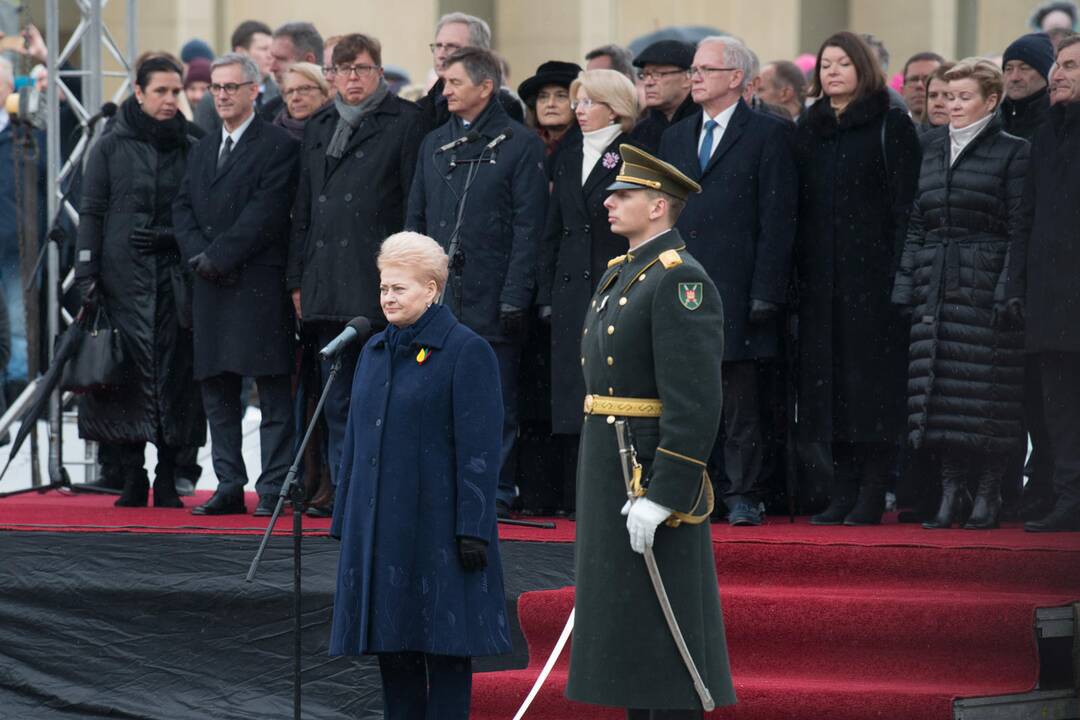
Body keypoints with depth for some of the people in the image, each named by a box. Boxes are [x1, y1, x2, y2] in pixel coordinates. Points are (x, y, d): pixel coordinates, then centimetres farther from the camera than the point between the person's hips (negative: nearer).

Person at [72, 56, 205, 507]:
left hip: (175, 278, 2)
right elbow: (91, 213, 3)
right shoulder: (111, 147, 6)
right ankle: (132, 479, -3)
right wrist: (87, 275, -5)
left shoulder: (191, 149, 10)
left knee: (175, 371, -3)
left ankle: (167, 479, 3)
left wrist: (170, 235, -6)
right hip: (124, 278, -1)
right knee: (129, 372, -7)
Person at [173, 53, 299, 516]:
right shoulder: (203, 150, 20)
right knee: (217, 391, 8)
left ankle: (273, 487, -4)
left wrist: (218, 256, -14)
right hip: (211, 287, 7)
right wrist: (199, 253, -5)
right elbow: (183, 208, 13)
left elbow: (265, 212, -12)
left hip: (260, 285, -7)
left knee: (273, 392, -5)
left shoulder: (278, 146, -4)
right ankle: (229, 486, 12)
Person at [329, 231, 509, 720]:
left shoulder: (466, 352, -7)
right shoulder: (375, 352, 14)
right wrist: (347, 523, 14)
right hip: (379, 526, 7)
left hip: (436, 525, -7)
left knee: (445, 646, -3)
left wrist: (472, 530, -16)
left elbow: (478, 449, -11)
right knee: (391, 642, 8)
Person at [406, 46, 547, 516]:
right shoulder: (434, 144, 15)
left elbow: (528, 227, -7)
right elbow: (416, 219, 18)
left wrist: (514, 297, -14)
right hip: (438, 296, 5)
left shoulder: (519, 145, -2)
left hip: (491, 299, -5)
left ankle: (496, 491, 6)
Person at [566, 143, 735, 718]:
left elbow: (696, 403, -22)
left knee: (663, 629, -6)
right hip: (610, 475, 10)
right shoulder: (621, 275, 16)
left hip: (655, 476, -10)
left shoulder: (681, 282, -15)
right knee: (627, 626, 12)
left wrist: (661, 497, -25)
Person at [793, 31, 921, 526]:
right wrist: (797, 270, 6)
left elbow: (905, 202, -6)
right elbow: (798, 205, 14)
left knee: (872, 375, -5)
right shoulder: (808, 130, 14)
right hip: (820, 276, 5)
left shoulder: (891, 126, -1)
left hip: (873, 269, -5)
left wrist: (900, 272, -14)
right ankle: (843, 491, 7)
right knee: (830, 377, 3)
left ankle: (873, 494, -4)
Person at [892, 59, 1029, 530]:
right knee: (939, 389, 2)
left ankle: (988, 495, 2)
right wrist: (905, 285, 8)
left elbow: (1019, 229, -5)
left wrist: (1007, 291, -13)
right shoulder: (934, 151, 15)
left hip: (984, 284, -5)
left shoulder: (1011, 152, -1)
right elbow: (917, 223, 16)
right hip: (935, 287, 5)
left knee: (988, 391, -5)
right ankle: (951, 492, 6)